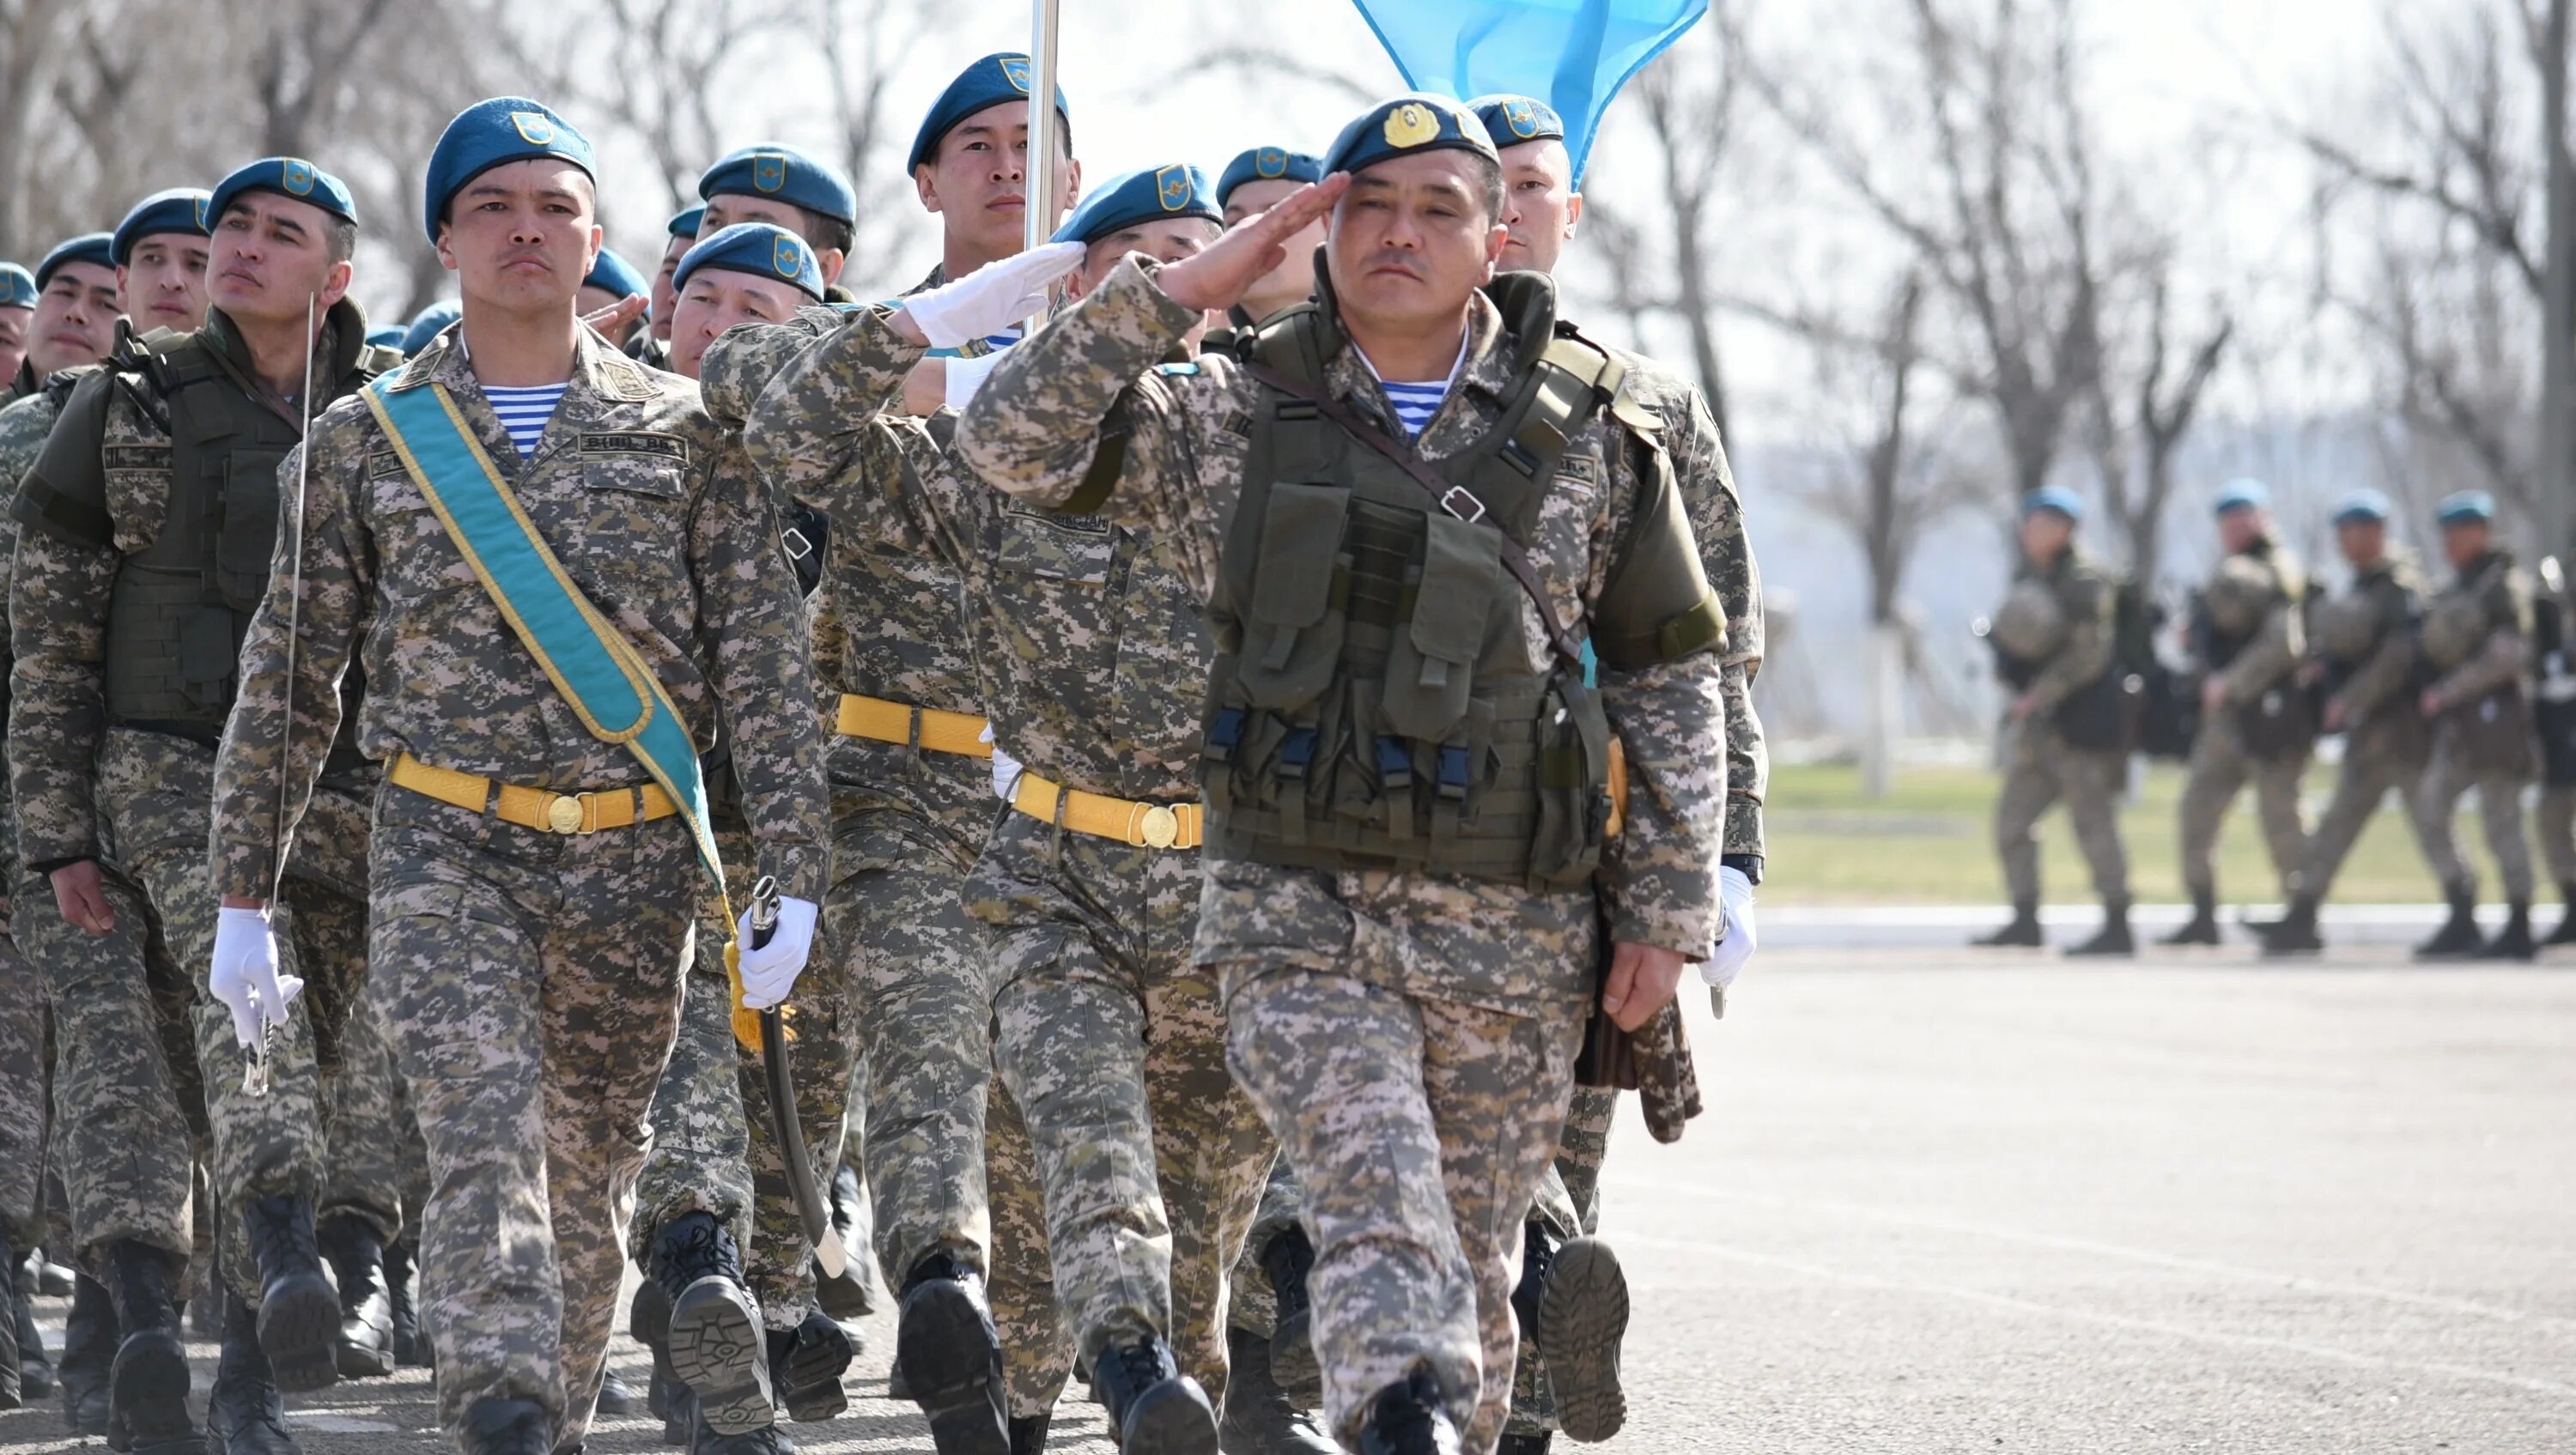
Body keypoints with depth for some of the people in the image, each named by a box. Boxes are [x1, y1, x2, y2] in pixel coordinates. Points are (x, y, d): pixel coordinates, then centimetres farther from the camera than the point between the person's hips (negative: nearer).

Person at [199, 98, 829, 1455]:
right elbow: (286, 676, 11)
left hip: (634, 854, 1)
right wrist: (241, 892, 9)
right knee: (484, 1136, -20)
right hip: (444, 848, -1)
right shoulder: (366, 438, 7)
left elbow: (766, 667, 3)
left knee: (589, 1171, 9)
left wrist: (795, 879, -5)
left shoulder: (685, 430, 6)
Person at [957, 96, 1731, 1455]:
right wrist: (1178, 288, -5)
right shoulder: (1236, 418, 6)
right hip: (1296, 914, -1)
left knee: (1468, 1267, 8)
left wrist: (1666, 909, 3)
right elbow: (1013, 440, -1)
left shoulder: (1592, 435, 5)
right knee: (1381, 1213, -22)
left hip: (1513, 934, 1)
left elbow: (1670, 682, 9)